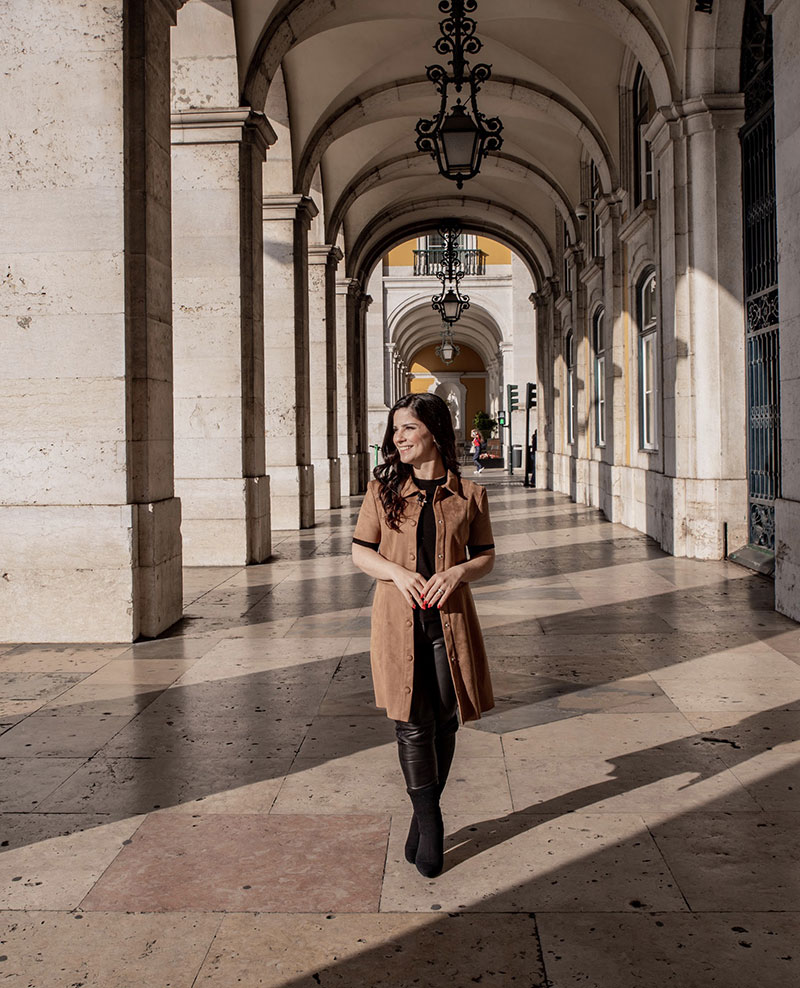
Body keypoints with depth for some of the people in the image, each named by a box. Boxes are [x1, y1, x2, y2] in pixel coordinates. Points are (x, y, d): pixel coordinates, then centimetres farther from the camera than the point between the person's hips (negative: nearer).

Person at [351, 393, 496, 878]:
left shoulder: (469, 493, 3)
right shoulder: (384, 488, 5)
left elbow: (487, 556, 9)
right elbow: (360, 551, 7)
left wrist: (459, 572, -12)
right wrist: (397, 572, -11)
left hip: (449, 619, 1)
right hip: (398, 619, -1)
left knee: (444, 722, 8)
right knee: (413, 724, -2)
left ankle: (424, 816, 27)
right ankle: (430, 822, 12)